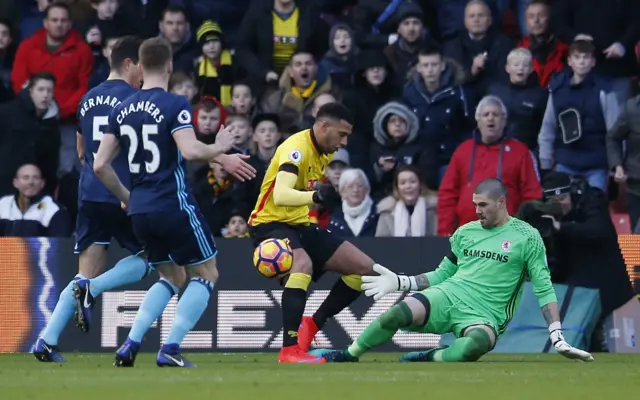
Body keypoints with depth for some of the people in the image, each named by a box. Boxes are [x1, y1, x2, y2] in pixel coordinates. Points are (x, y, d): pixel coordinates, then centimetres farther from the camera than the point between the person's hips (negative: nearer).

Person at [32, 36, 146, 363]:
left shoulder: (88, 100, 15)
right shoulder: (133, 98, -8)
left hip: (90, 195, 6)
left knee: (87, 274, 8)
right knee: (146, 258, 11)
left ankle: (47, 340, -4)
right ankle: (91, 289, -13)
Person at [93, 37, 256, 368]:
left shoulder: (121, 110, 8)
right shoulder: (174, 105, -11)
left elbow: (100, 165, 7)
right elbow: (190, 150, -25)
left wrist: (125, 197, 21)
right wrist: (220, 148, -6)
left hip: (140, 211, 7)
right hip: (174, 206, -7)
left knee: (172, 278, 21)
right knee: (205, 275, 8)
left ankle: (131, 344, 6)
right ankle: (170, 348, -5)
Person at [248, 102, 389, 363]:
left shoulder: (325, 152, 8)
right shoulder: (297, 148, -21)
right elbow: (280, 195, -37)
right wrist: (316, 196, -53)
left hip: (300, 225, 9)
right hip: (271, 223, -9)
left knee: (365, 267, 1)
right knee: (303, 264, -39)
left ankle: (312, 325, 11)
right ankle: (289, 351, -38)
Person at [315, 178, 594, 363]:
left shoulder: (526, 237, 1)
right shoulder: (465, 233, 15)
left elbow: (544, 289, 0)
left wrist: (557, 338, -8)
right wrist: (400, 282, 12)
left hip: (485, 314, -3)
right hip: (448, 294, 3)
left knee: (477, 344, -43)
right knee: (397, 313, -28)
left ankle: (427, 359, -22)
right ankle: (346, 356, -9)